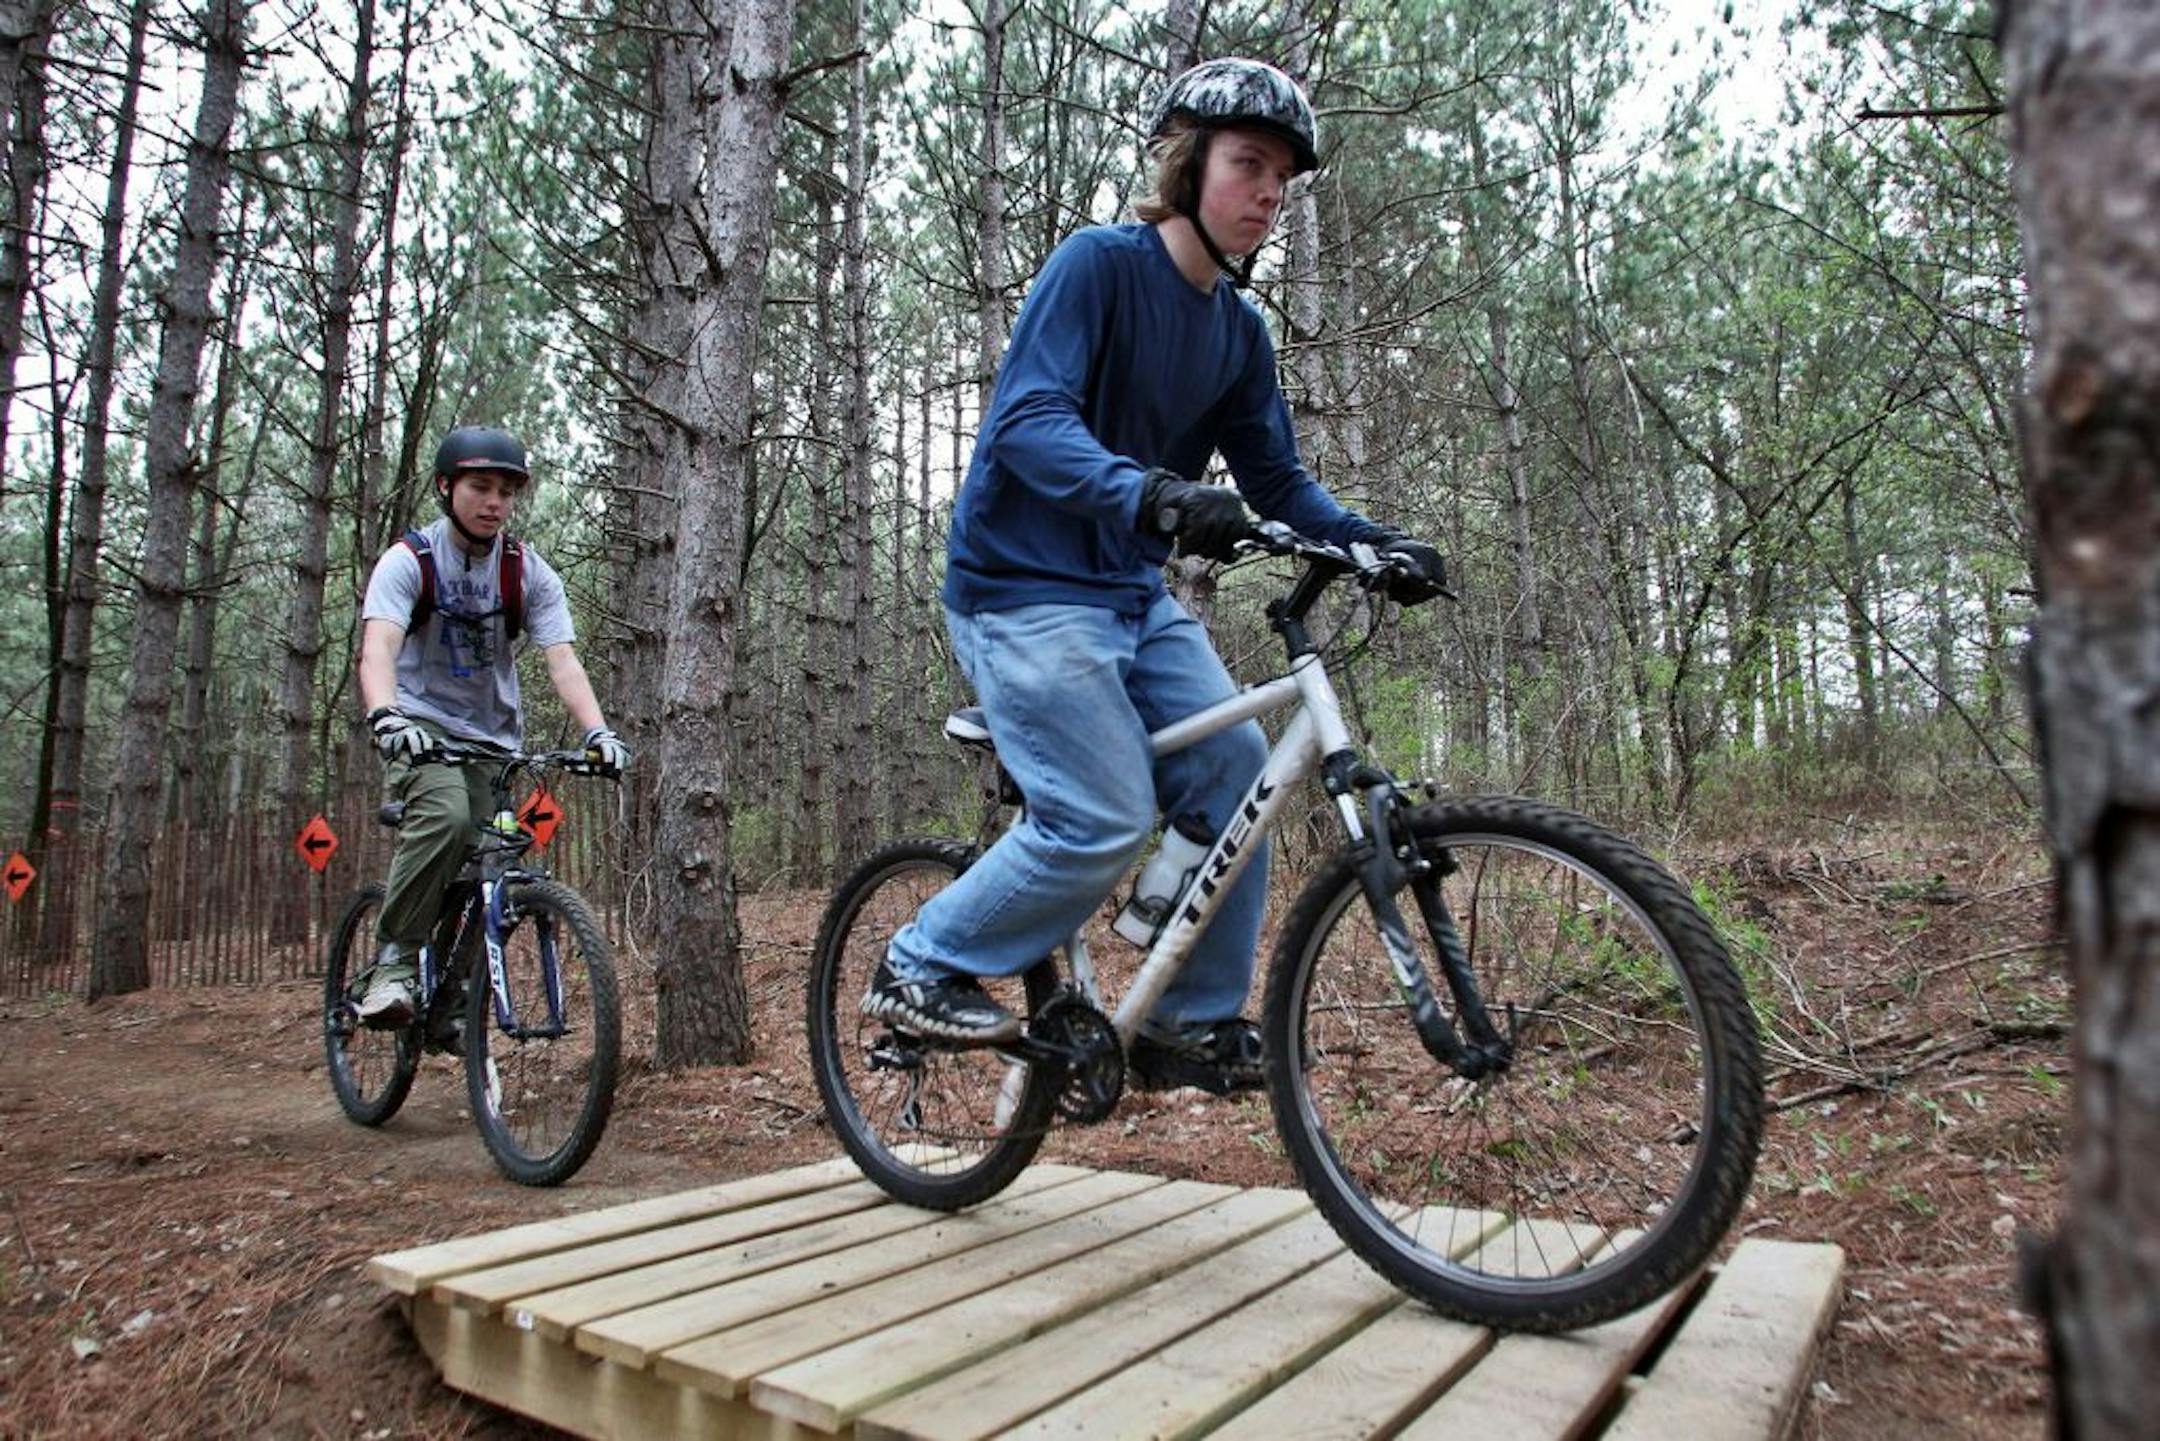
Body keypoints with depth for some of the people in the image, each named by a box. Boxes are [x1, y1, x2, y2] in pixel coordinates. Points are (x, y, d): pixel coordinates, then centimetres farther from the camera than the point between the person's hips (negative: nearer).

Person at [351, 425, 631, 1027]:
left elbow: (562, 661, -13)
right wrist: (385, 717, -45)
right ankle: (393, 962, -19)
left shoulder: (529, 573, -3)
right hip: (420, 726, -3)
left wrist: (598, 732, -30)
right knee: (446, 816, -32)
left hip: (492, 738, 3)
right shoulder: (409, 560, -10)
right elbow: (378, 648, -25)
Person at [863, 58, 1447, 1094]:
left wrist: (1372, 542, -6)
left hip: (1136, 593, 8)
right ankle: (920, 969, 5)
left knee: (1234, 776, -5)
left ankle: (1197, 1027, 10)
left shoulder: (1240, 330, 11)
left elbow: (1276, 477, 12)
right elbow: (1028, 422, -23)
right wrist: (1152, 494, -39)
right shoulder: (1099, 264, -11)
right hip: (1025, 587, -7)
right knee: (1105, 821, -16)